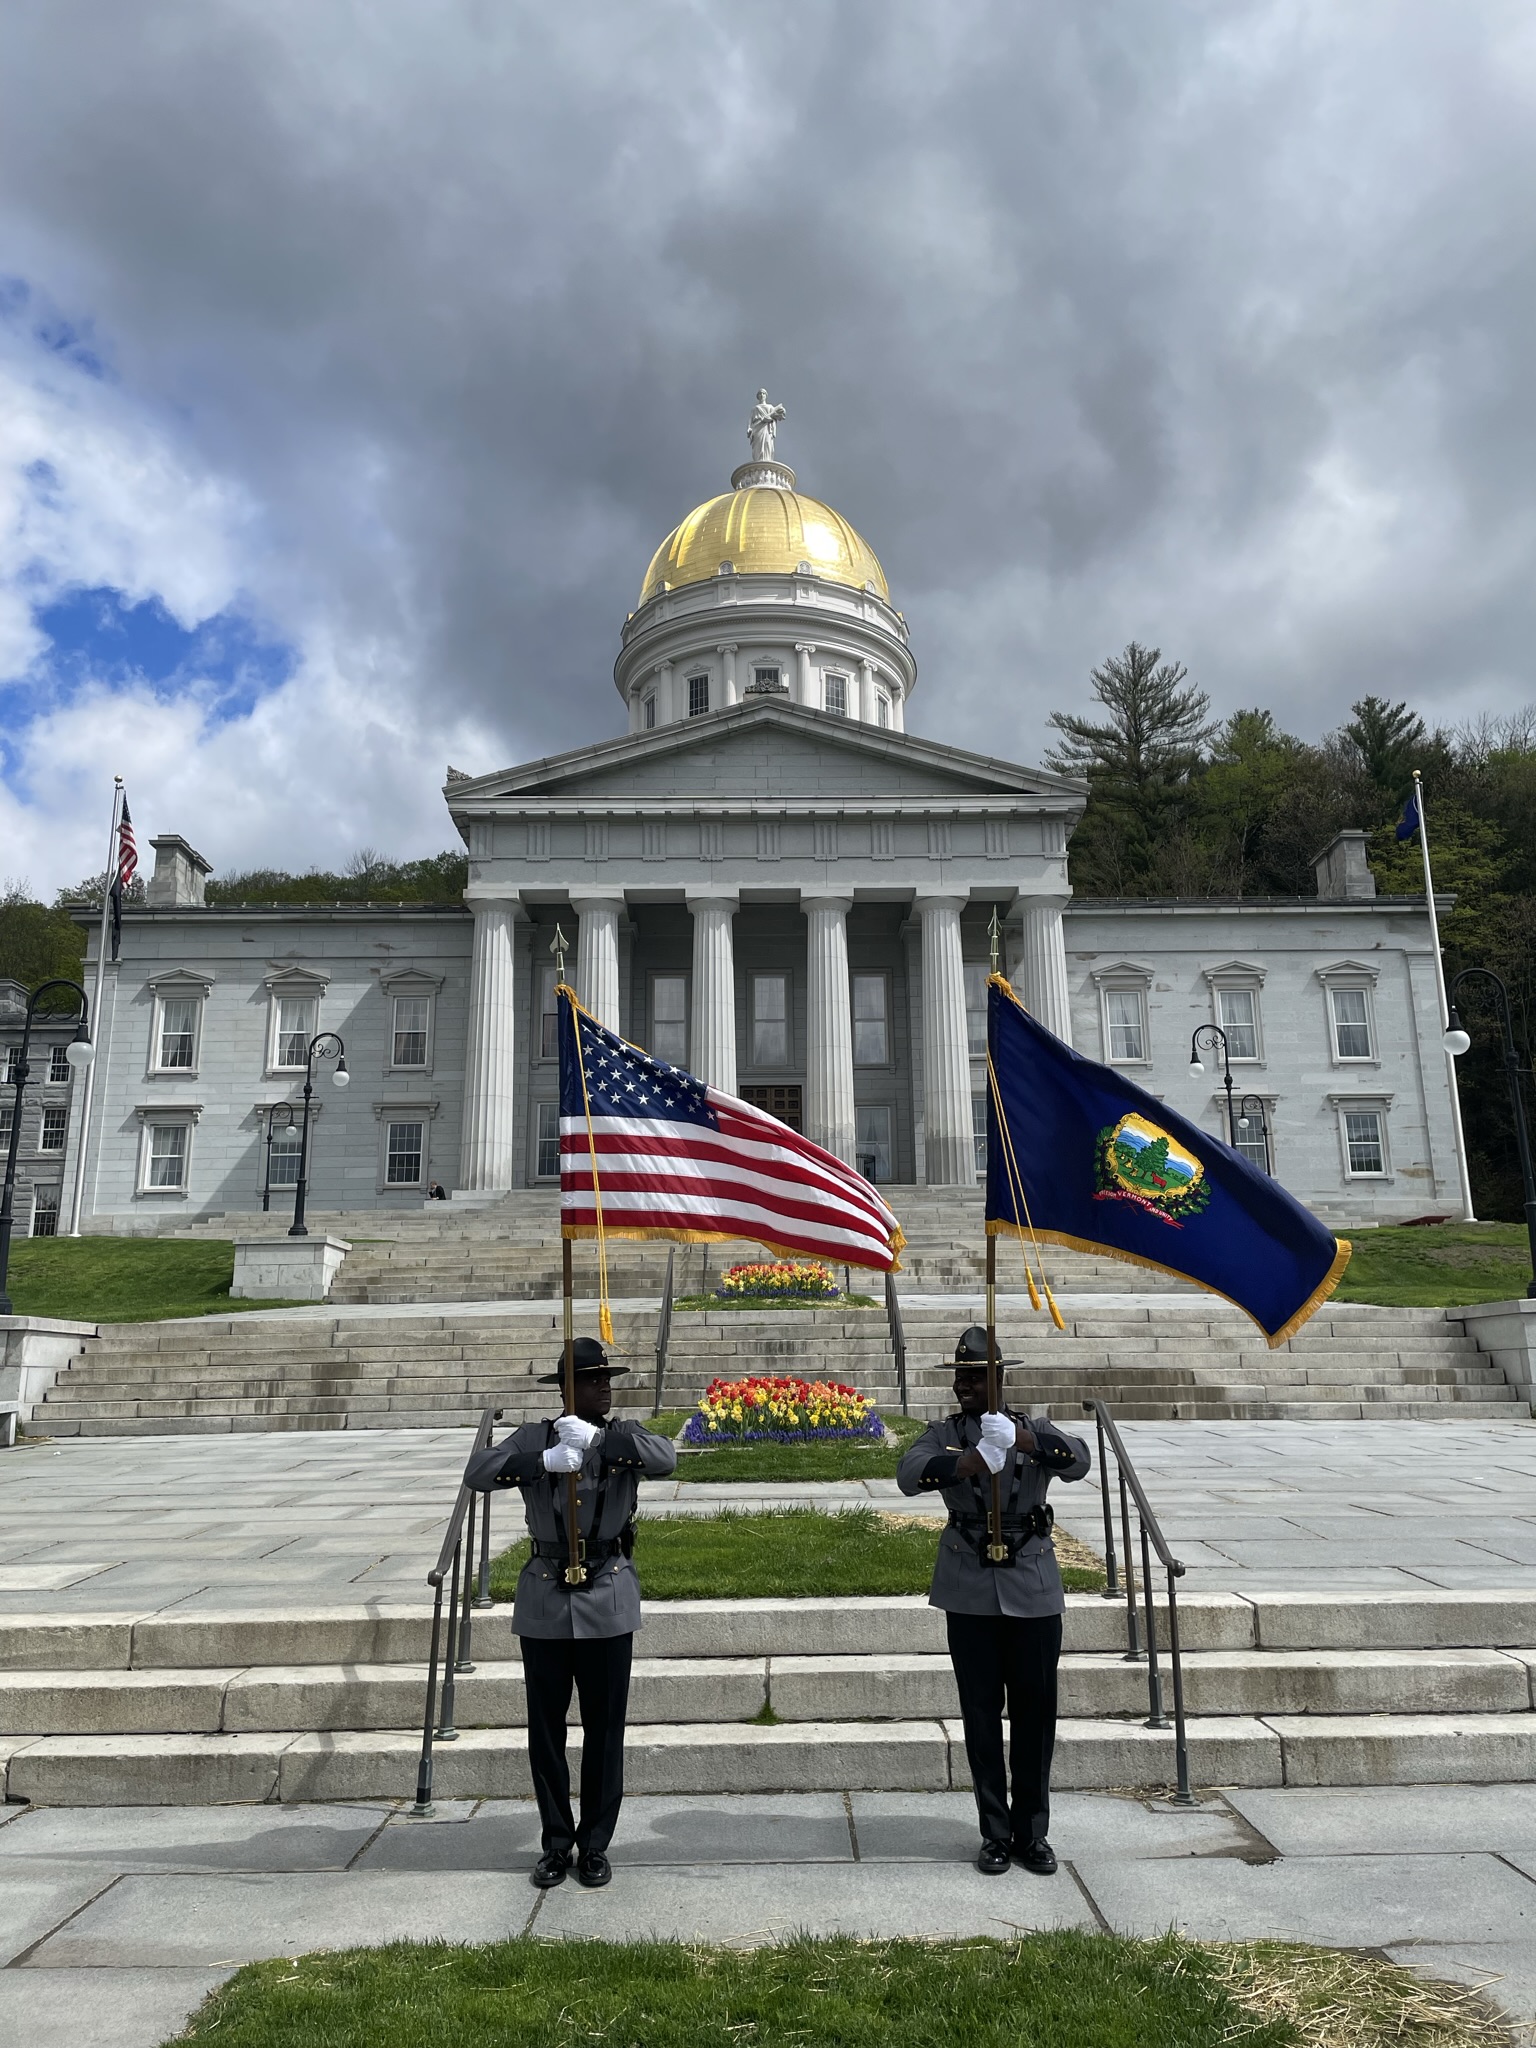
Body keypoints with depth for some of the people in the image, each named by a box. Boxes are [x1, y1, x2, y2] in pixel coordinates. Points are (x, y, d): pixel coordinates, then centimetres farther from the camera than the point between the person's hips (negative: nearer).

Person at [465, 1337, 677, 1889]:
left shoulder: (624, 1437, -1)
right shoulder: (534, 1437, 0)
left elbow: (665, 1458, -22)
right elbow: (478, 1471, -15)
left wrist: (597, 1438, -31)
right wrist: (545, 1460, -28)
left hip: (607, 1601, 0)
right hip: (545, 1600, 1)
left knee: (604, 1729, 8)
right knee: (546, 1729, 10)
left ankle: (595, 1845, 24)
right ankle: (557, 1844, 27)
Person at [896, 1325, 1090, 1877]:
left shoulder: (1035, 1430, 1)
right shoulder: (945, 1434, 2)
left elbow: (1077, 1461, -19)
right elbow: (909, 1474, -18)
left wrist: (1028, 1442, -39)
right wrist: (968, 1462, -37)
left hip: (1033, 1589, 0)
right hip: (970, 1592, 0)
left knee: (1036, 1712, 7)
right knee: (981, 1714, 7)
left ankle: (1032, 1833, 22)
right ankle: (995, 1835, 20)